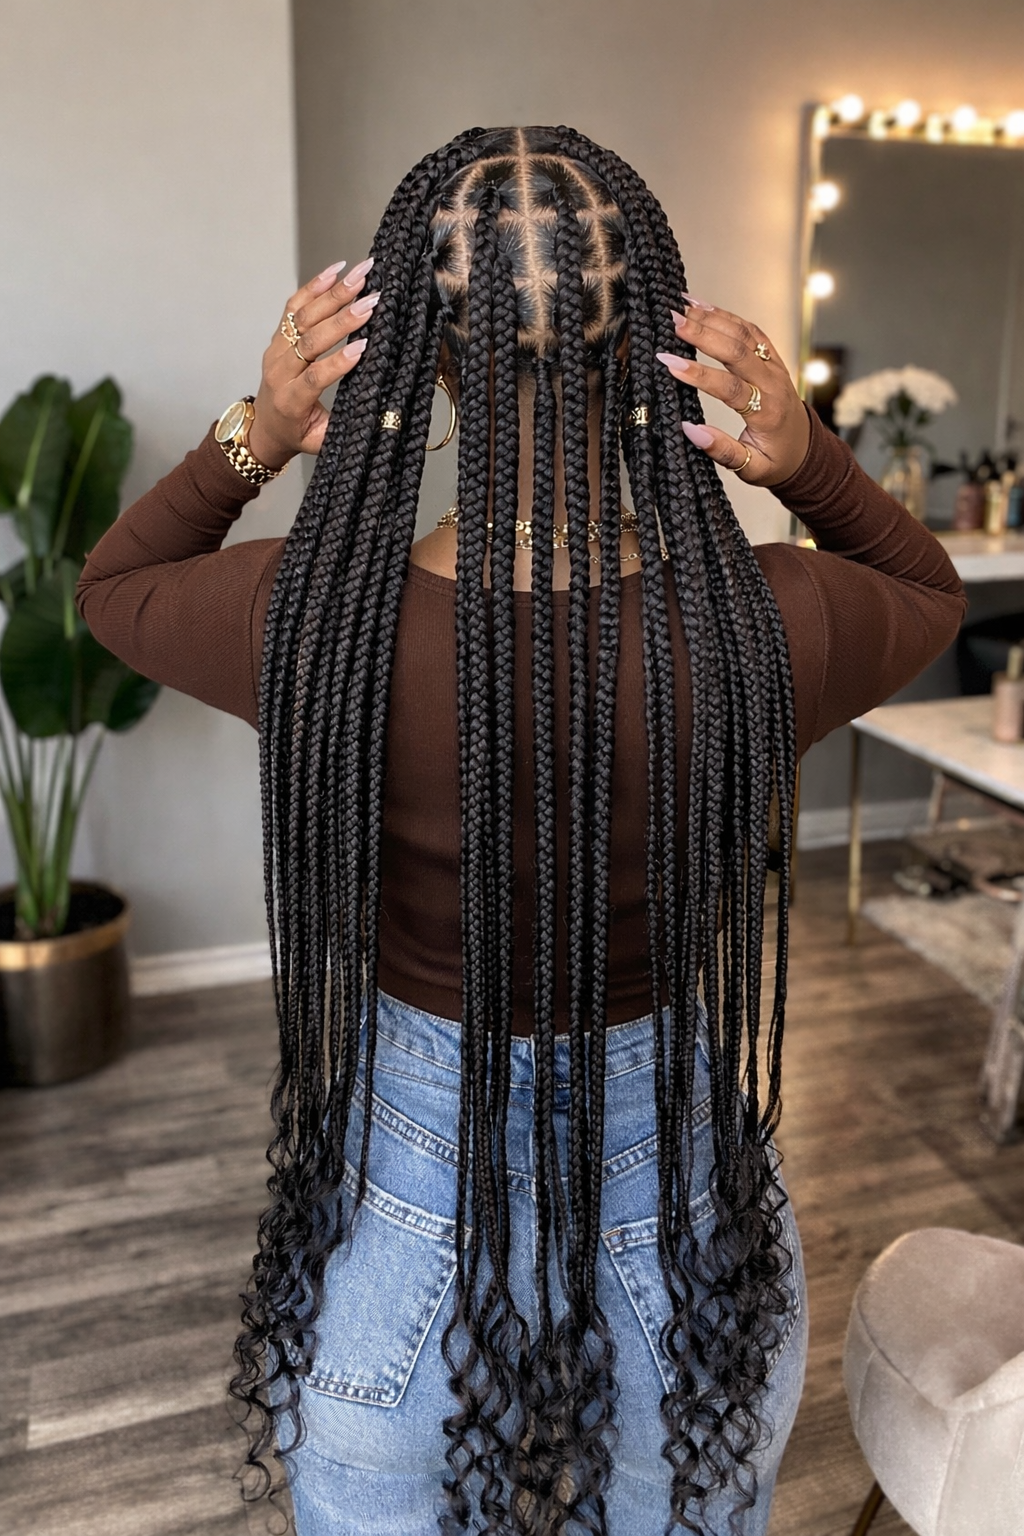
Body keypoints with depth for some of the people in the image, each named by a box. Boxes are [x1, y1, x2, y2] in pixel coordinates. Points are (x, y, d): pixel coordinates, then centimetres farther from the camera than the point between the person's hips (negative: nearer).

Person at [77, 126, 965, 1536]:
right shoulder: (764, 634, -21)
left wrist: (246, 444, -13)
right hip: (685, 1219, 1)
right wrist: (804, 458, -12)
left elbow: (110, 584, 3)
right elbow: (931, 589, 5)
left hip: (402, 1224, 0)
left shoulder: (315, 623, -21)